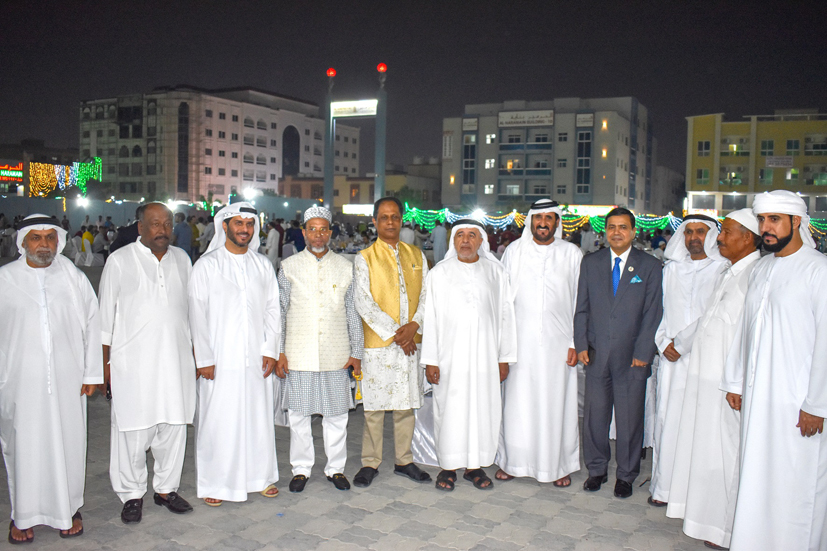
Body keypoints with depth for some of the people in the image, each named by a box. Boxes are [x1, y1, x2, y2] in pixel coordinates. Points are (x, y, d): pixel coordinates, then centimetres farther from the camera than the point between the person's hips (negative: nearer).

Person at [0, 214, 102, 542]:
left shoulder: (73, 277, 5)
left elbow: (92, 325, 5)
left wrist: (91, 373, 2)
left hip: (67, 380, 1)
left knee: (68, 443, 7)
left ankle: (69, 509, 24)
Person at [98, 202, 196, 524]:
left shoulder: (181, 259, 10)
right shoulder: (120, 261, -1)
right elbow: (106, 315, 1)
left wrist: (195, 353, 13)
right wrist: (104, 362, -3)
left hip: (176, 361, 4)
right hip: (133, 363, -3)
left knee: (174, 427, 8)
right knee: (133, 429, 1)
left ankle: (166, 488, 24)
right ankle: (132, 495, 17)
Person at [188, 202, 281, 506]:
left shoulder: (263, 265, 10)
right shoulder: (207, 265, -1)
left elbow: (272, 310, 10)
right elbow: (197, 314, -4)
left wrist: (270, 350, 1)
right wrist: (204, 359, -8)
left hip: (256, 360, 3)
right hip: (220, 361, -3)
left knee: (260, 418, 10)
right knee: (216, 421, 1)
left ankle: (261, 475, 26)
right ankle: (213, 483, 17)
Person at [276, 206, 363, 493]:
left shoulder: (345, 267, 5)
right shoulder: (288, 267, 3)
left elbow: (353, 313, 8)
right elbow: (279, 312, 5)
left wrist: (356, 352, 5)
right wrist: (278, 352, 0)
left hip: (336, 355, 1)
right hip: (299, 354, 0)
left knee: (336, 414, 8)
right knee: (298, 414, 7)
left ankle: (336, 468, 23)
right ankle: (301, 469, 23)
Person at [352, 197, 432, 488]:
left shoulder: (416, 256, 12)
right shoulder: (364, 258, 0)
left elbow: (426, 295, 7)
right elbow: (364, 303, -8)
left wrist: (413, 325, -10)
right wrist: (393, 332, -14)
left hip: (410, 343, 4)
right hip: (377, 343, -3)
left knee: (406, 403, 10)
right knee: (375, 404, 2)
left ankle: (404, 460, 23)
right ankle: (370, 463, 15)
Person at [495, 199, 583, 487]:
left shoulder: (572, 254, 3)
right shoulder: (514, 251, 5)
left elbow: (580, 302, 3)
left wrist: (576, 342, -2)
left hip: (558, 342, 0)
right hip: (521, 341, 1)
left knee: (557, 403, 6)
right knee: (517, 402, 5)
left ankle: (560, 465, 20)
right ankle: (512, 460, 19)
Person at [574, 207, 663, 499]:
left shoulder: (650, 266, 2)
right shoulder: (590, 262, 8)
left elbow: (653, 313, -1)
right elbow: (581, 308, 9)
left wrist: (642, 352, -7)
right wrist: (581, 344, 1)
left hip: (632, 356, -2)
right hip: (596, 353, 2)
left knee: (630, 418, 5)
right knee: (594, 414, 7)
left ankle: (626, 475, 22)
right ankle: (597, 469, 25)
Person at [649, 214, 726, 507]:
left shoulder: (724, 270, -1)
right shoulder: (671, 269, 14)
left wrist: (681, 342, -9)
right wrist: (664, 343, 0)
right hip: (671, 358, 4)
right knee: (667, 419, 4)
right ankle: (664, 486, 13)